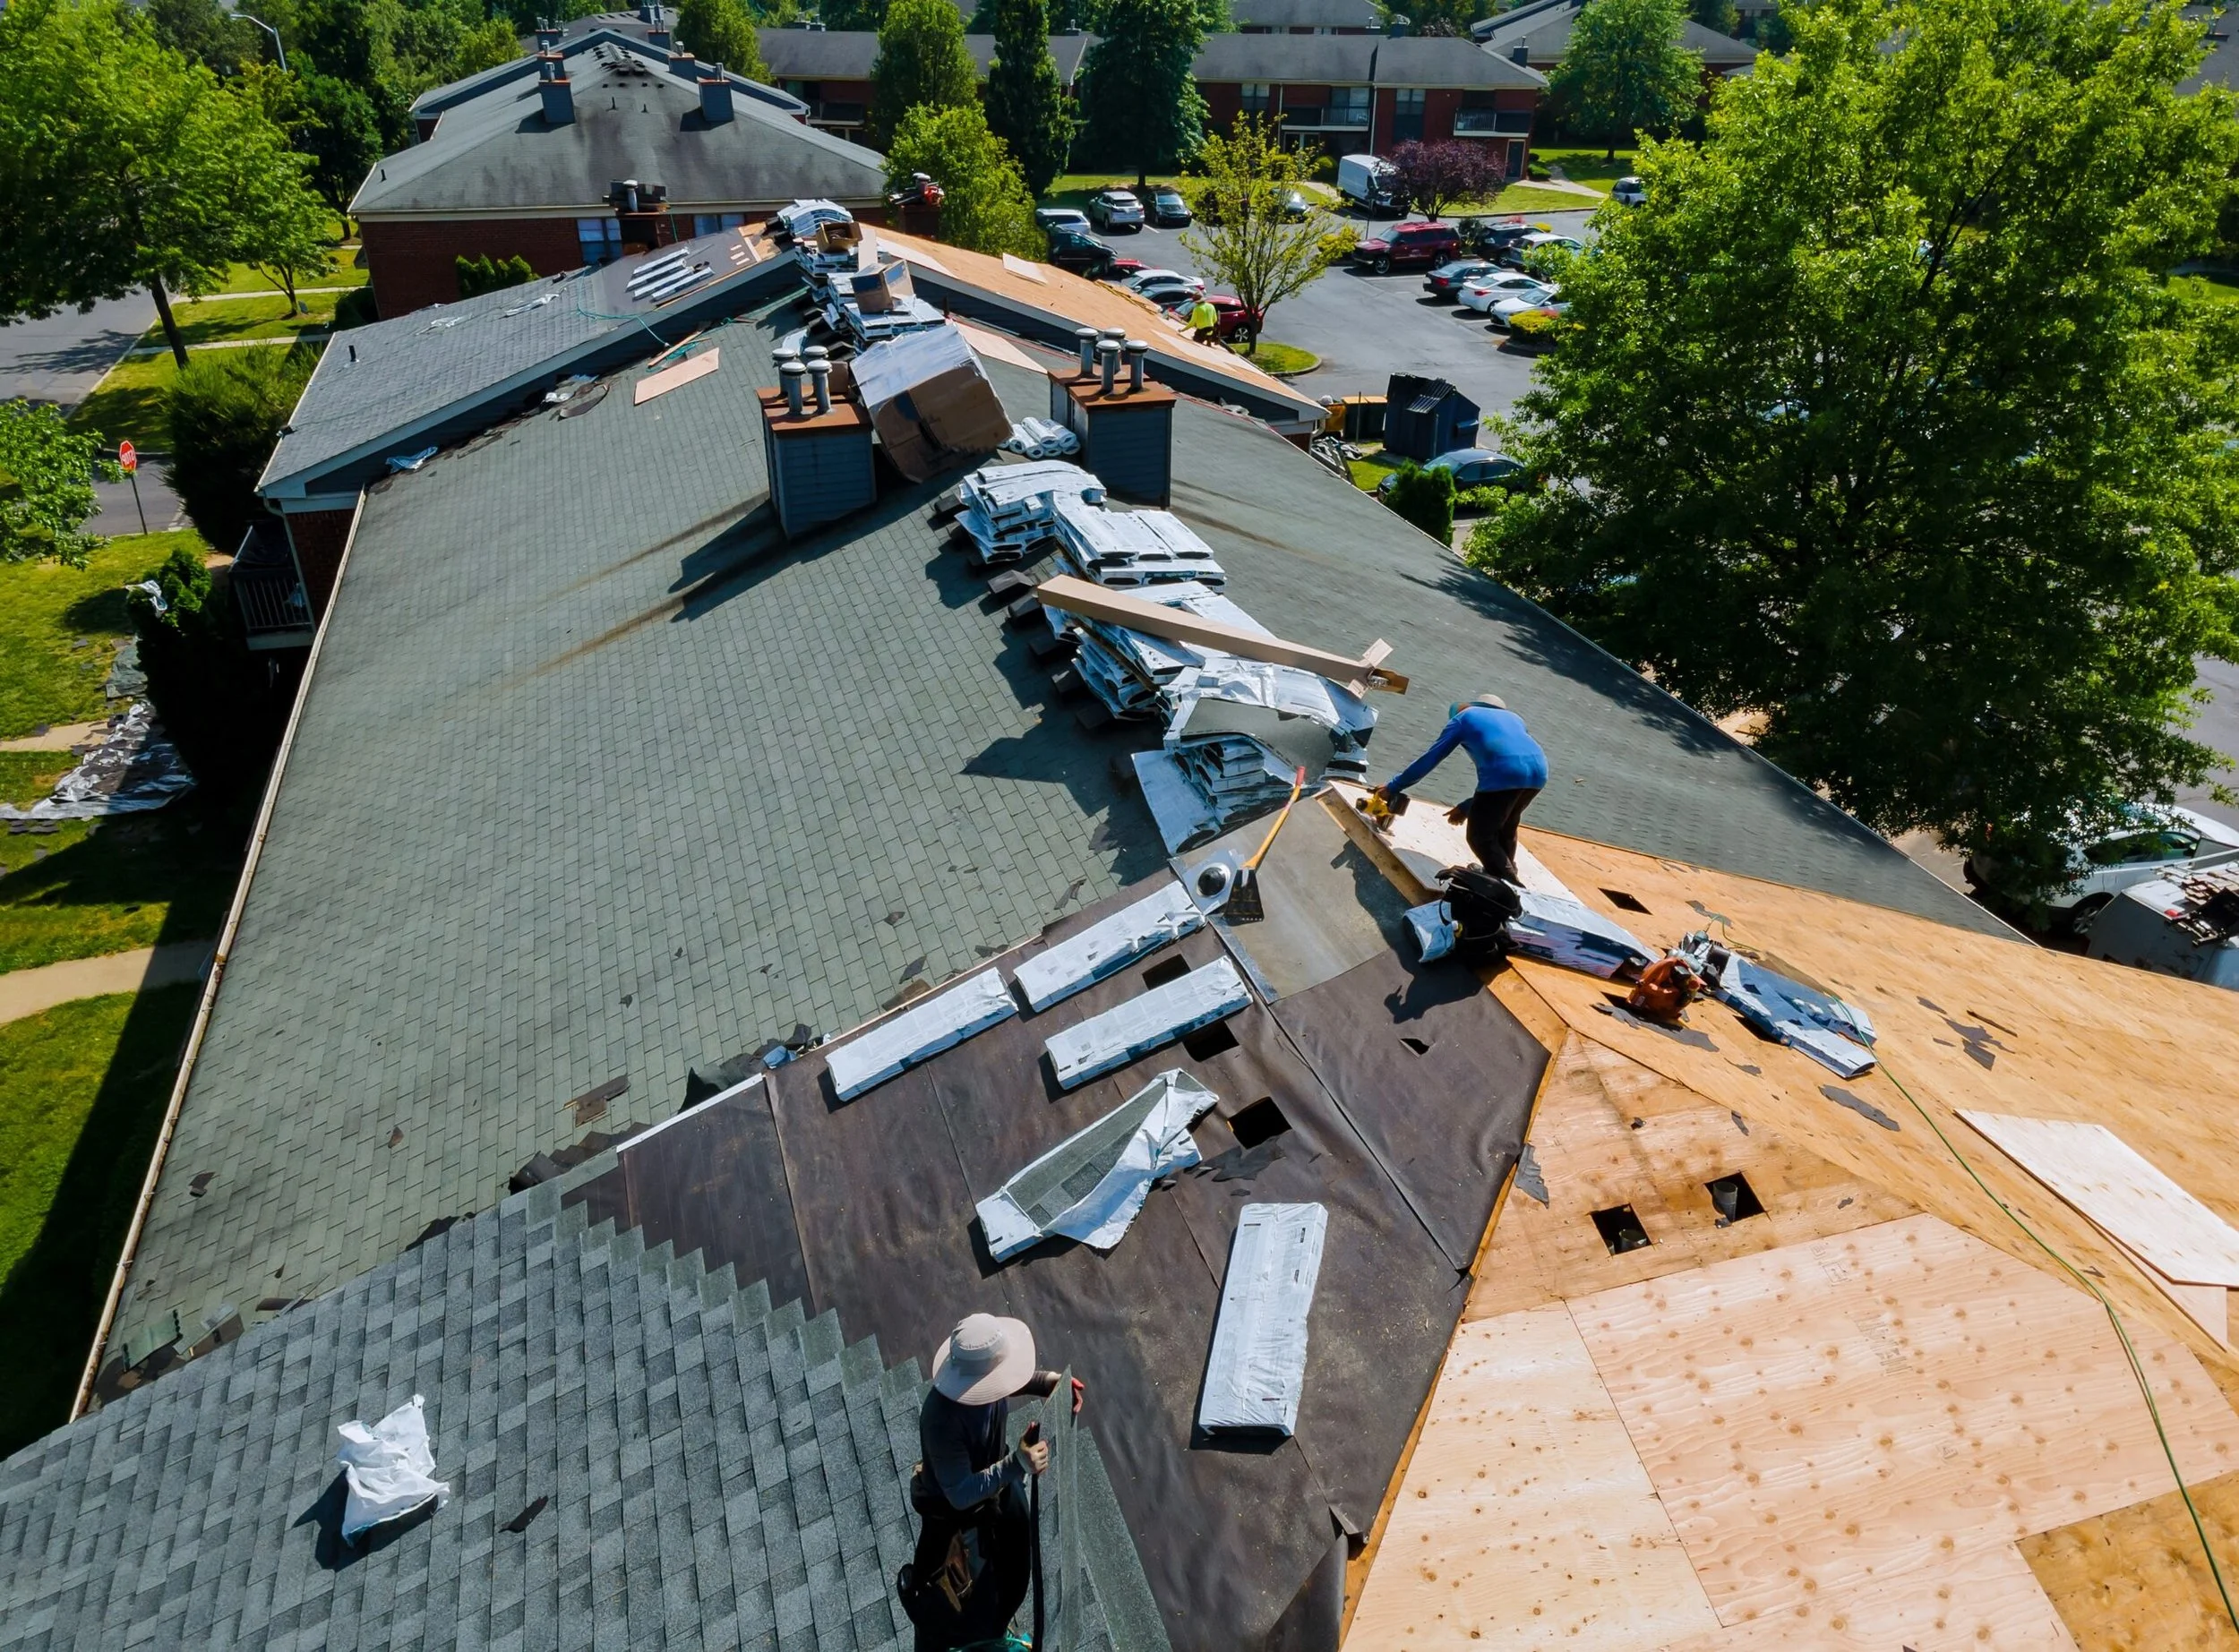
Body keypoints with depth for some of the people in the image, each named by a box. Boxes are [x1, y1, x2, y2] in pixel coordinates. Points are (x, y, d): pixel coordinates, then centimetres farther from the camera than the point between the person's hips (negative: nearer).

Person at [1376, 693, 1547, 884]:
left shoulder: (1463, 718, 25)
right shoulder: (1513, 718, 37)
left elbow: (1429, 759, 24)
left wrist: (1393, 787, 33)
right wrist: (1467, 806, 41)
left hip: (1505, 772, -6)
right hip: (1539, 769, 6)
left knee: (1480, 838, 9)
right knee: (1505, 827, 29)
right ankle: (1506, 875, 43)